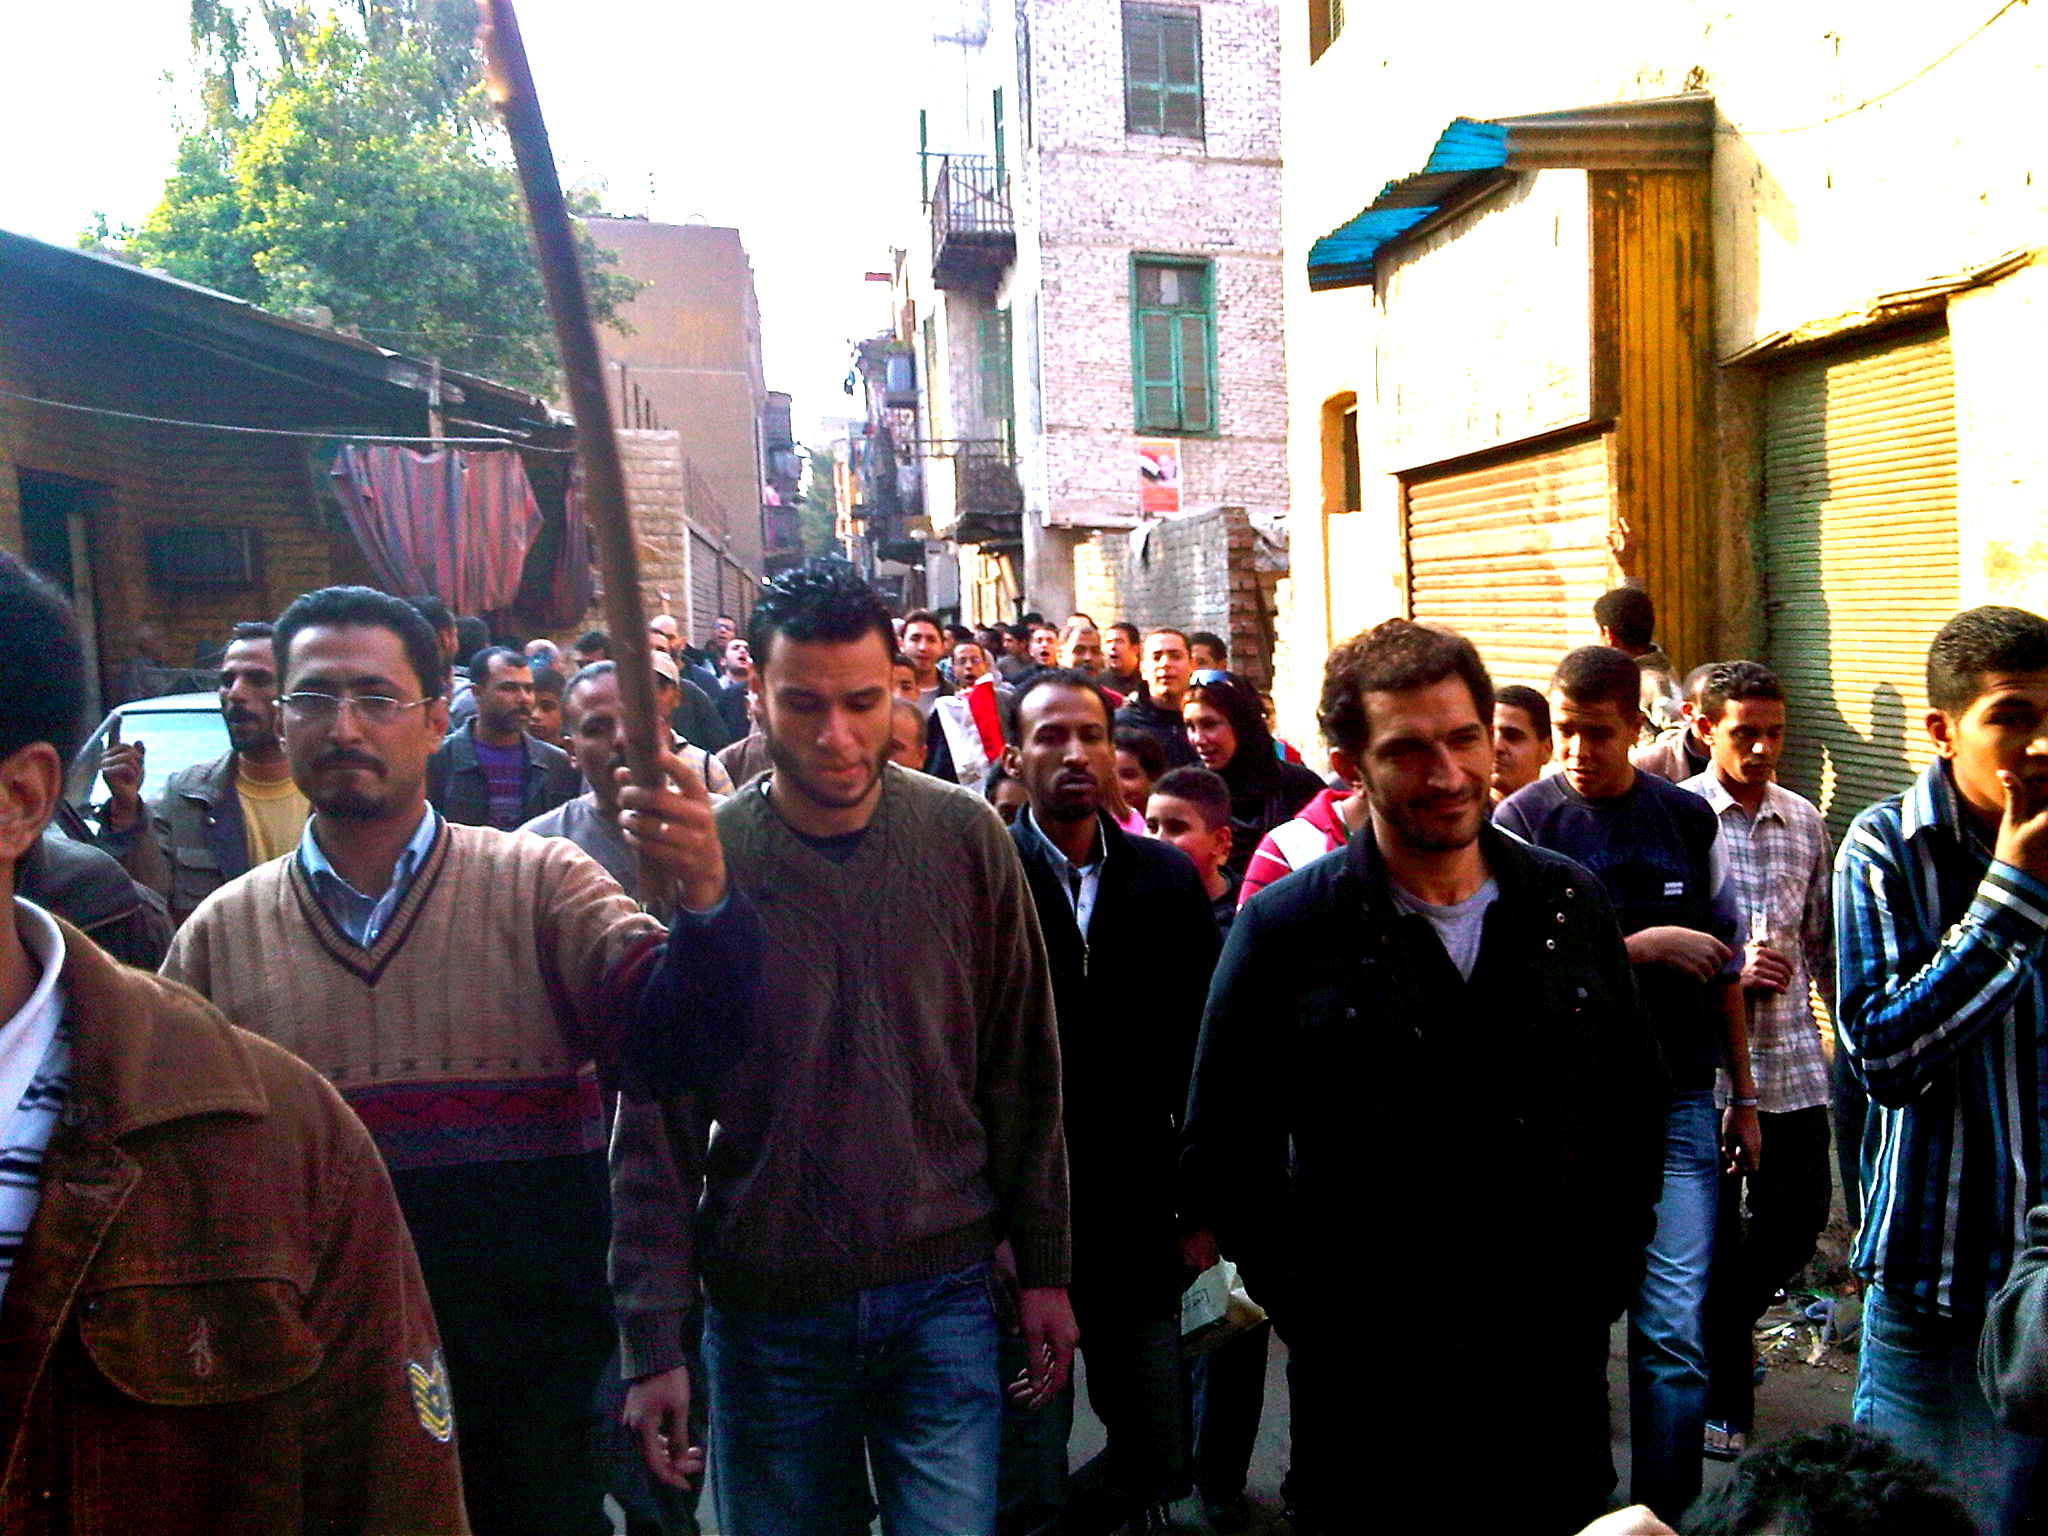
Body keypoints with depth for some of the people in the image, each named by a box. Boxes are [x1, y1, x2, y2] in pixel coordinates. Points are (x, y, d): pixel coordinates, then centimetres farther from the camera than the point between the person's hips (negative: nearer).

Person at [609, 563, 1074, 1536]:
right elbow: (658, 1115, -8)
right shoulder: (701, 854, -9)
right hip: (766, 1308, 0)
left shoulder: (964, 836, -6)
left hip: (940, 1286, 0)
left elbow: (1023, 1072, 1)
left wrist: (1044, 1269, 3)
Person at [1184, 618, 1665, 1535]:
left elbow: (1636, 1095, 11)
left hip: (1555, 1362, 3)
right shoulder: (1286, 929, -10)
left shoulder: (1568, 903, 0)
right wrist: (1315, 1311, -8)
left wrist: (1603, 1274, 4)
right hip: (1368, 1381, -3)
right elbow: (1220, 1161, -5)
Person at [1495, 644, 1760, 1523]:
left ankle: (1664, 1512, 15)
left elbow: (1722, 966, 13)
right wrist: (1643, 946, -15)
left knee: (1674, 1332, -1)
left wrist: (1743, 1096, 15)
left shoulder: (1688, 818, 6)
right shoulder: (1523, 822, -5)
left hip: (1676, 1103, 2)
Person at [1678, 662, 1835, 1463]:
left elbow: (1823, 941, 16)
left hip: (1792, 1058, 5)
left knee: (1800, 1210, 11)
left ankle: (1726, 1319, 40)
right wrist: (1731, 972, -19)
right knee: (1713, 1231, 5)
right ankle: (1722, 1398, 22)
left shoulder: (1804, 821, 8)